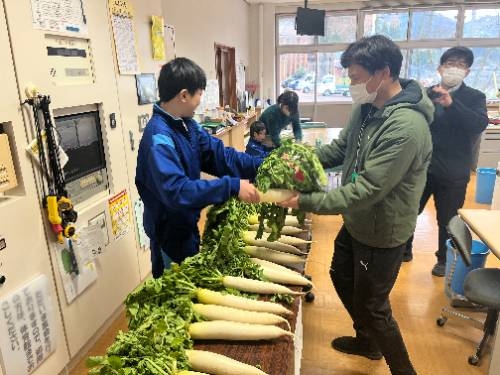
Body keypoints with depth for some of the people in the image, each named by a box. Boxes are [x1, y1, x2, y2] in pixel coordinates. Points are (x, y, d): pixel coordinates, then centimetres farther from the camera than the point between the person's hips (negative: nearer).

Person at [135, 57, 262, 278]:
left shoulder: (187, 124, -2)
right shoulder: (159, 137, -29)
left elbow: (220, 154, -2)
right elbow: (176, 191, -38)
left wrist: (262, 166, -11)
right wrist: (232, 186, -37)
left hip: (188, 225, 8)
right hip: (169, 232, -8)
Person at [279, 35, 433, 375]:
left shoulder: (406, 128, -31)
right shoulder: (366, 107, -3)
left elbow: (367, 190, -32)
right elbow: (341, 148, 9)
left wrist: (306, 201, -30)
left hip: (382, 232, -9)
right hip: (355, 222, 9)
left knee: (371, 306, 7)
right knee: (342, 278, 25)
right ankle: (366, 341, 51)